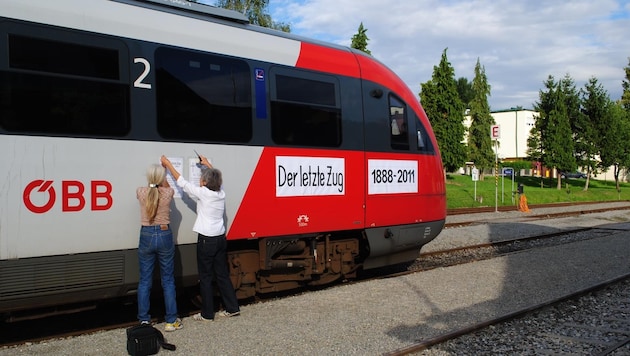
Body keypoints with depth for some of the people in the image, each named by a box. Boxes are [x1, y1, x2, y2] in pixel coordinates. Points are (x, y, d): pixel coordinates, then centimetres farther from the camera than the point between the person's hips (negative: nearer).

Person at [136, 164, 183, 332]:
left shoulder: (141, 192, -5)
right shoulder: (168, 193, -6)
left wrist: (152, 182, 40)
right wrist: (161, 174, 37)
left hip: (146, 236, 1)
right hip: (164, 236, -1)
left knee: (145, 281, 9)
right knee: (168, 280, 7)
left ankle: (144, 320, 13)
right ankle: (171, 321, 11)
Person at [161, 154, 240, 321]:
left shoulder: (203, 193, -13)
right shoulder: (221, 193, 2)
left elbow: (182, 182, -4)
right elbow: (217, 178, 24)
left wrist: (168, 164, 6)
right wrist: (207, 164, 37)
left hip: (206, 240, -6)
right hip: (221, 238, 6)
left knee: (205, 278, 3)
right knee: (222, 274, 15)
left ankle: (207, 314, 10)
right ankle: (232, 308, 18)